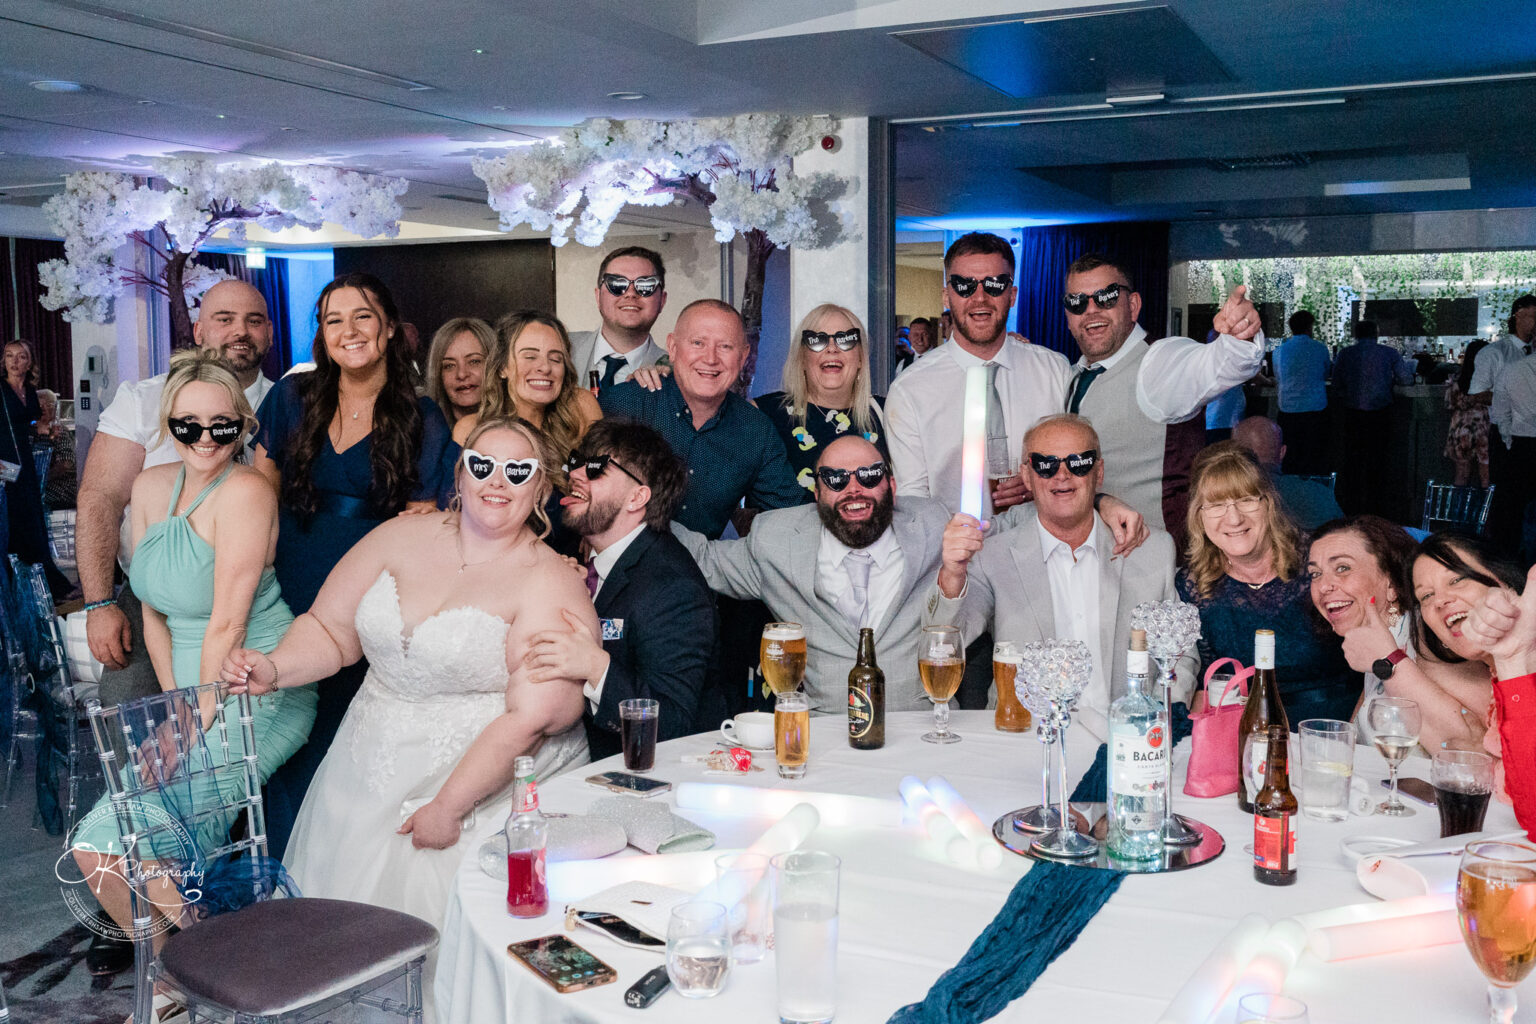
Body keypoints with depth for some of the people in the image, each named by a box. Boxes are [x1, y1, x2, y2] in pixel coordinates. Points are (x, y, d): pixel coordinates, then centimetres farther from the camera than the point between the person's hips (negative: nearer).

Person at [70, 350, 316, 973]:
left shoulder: (244, 492, -17)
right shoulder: (152, 487, 7)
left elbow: (226, 626, -17)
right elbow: (154, 611, 10)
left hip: (255, 698, -8)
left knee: (105, 846, -13)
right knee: (95, 850, 2)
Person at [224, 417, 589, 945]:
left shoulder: (551, 584, -10)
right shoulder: (403, 536, 7)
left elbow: (531, 717, -17)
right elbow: (330, 631, 12)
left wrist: (449, 806, -19)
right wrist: (273, 669, -8)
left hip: (487, 778, -4)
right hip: (368, 771, 5)